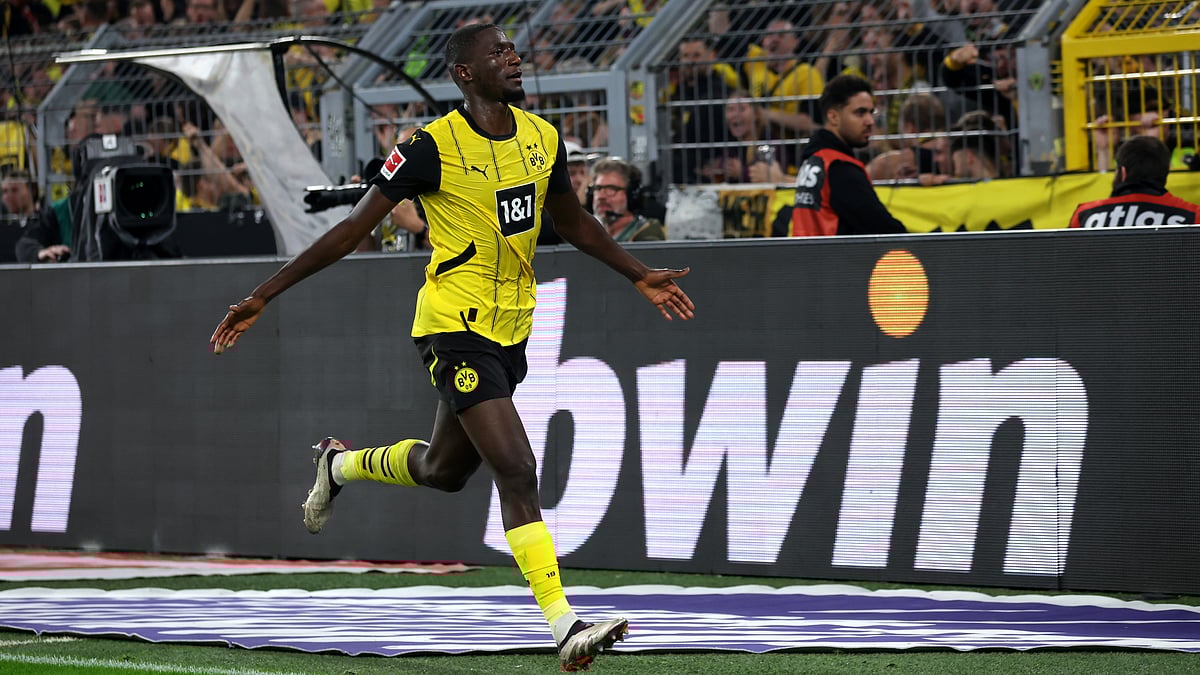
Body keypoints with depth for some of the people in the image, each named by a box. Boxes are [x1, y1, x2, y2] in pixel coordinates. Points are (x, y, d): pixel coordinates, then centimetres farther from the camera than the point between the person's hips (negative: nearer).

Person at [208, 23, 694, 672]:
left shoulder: (542, 138, 5)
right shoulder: (434, 147, -15)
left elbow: (573, 222, 24)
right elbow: (352, 229, -10)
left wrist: (641, 276, 27)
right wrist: (262, 296, -12)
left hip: (510, 328, 7)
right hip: (454, 325, -7)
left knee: (444, 470, 20)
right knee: (517, 471, -17)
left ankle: (340, 464, 50)